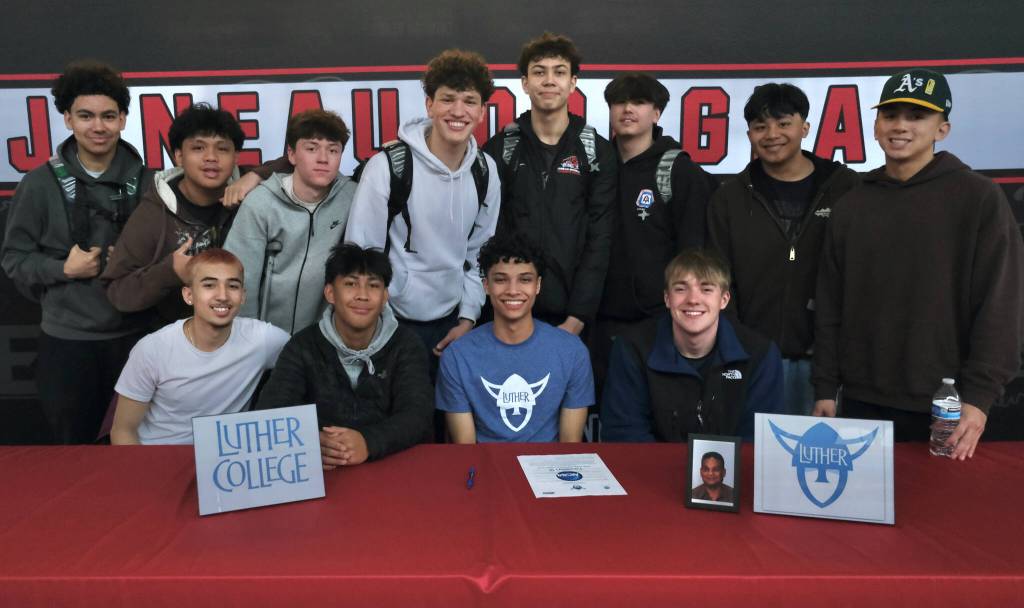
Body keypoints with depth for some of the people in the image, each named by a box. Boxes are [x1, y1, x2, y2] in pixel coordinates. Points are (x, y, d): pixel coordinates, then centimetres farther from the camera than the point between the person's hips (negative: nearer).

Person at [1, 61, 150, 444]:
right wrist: (63, 269, -14)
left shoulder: (145, 181, 0)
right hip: (66, 339, -1)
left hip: (134, 334, 1)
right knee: (73, 449, 15)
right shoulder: (41, 183, -3)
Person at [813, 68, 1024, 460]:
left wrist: (979, 395, -13)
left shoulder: (980, 198, -3)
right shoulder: (851, 206, 7)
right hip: (862, 402, 3)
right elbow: (830, 306, 7)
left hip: (943, 407, -3)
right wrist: (825, 388, 4)